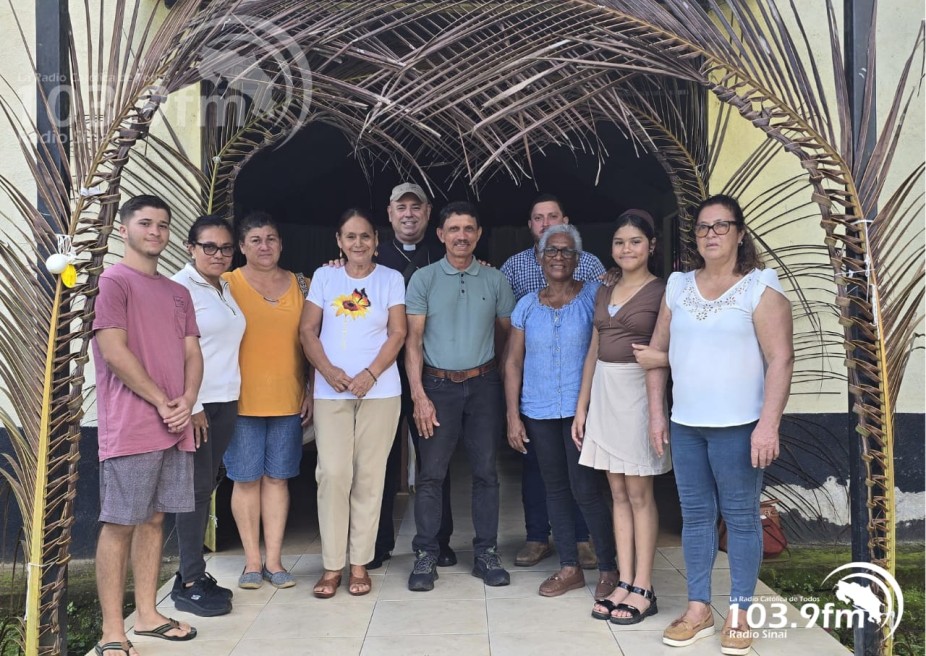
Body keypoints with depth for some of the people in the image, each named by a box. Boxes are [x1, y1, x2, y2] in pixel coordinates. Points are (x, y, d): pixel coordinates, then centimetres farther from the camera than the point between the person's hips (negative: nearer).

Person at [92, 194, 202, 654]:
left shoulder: (178, 293, 18)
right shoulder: (113, 282, -5)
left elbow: (192, 354, 14)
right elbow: (115, 353, -14)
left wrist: (186, 402, -3)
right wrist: (163, 402, -11)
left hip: (175, 426, 7)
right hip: (131, 428, -7)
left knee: (153, 519, 13)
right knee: (119, 524, -2)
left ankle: (147, 614, 23)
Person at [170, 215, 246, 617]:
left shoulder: (226, 288, 15)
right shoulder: (180, 288, -9)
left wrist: (230, 398, 11)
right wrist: (191, 406, -17)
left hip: (225, 402, 7)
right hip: (195, 404, -7)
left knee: (206, 488, 10)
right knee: (196, 488, -4)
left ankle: (193, 572, 19)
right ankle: (190, 584, 5)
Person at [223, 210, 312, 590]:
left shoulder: (297, 285, 9)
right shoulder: (229, 284, 0)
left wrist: (310, 392, 6)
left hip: (288, 400, 3)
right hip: (243, 400, -2)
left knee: (277, 477, 7)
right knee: (247, 478, 4)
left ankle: (274, 560, 15)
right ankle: (252, 562, 15)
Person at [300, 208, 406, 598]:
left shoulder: (391, 279, 6)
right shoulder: (324, 277, 9)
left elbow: (397, 334, 0)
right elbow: (308, 330, 5)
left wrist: (370, 374, -13)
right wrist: (327, 370, -11)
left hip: (379, 390, 0)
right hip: (330, 391, 1)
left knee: (369, 476, 2)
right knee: (332, 473, -5)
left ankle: (360, 563, 12)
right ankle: (332, 565, 6)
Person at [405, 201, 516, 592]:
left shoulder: (495, 281, 6)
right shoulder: (424, 279, 0)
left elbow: (507, 334, 13)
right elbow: (413, 340, -3)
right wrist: (419, 396, -10)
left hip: (483, 385, 2)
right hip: (438, 384, -2)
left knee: (485, 471, 6)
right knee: (431, 473, 0)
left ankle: (486, 553, 16)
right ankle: (426, 556, 10)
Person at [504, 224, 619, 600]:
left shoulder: (593, 295, -2)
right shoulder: (527, 306, 6)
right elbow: (513, 362, 6)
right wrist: (513, 416, 2)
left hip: (581, 409, -3)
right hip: (539, 412, 4)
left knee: (585, 490, -3)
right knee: (556, 488, 11)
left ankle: (608, 568, 16)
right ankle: (570, 568, 24)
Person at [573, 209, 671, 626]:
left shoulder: (662, 292, -4)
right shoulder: (604, 293, 14)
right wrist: (582, 406, 13)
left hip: (639, 392, -6)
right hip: (604, 392, 6)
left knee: (639, 493, 0)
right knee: (618, 493, 9)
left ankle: (643, 590, 8)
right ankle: (624, 583, 16)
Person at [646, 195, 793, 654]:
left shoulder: (760, 286, -5)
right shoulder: (678, 286, 9)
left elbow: (780, 359, -10)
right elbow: (658, 350, 12)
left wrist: (768, 424, -16)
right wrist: (656, 413, 7)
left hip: (738, 425, -4)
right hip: (685, 424, 5)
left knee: (741, 517, 4)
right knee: (695, 515, 11)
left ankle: (739, 614, 17)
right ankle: (698, 609, 23)